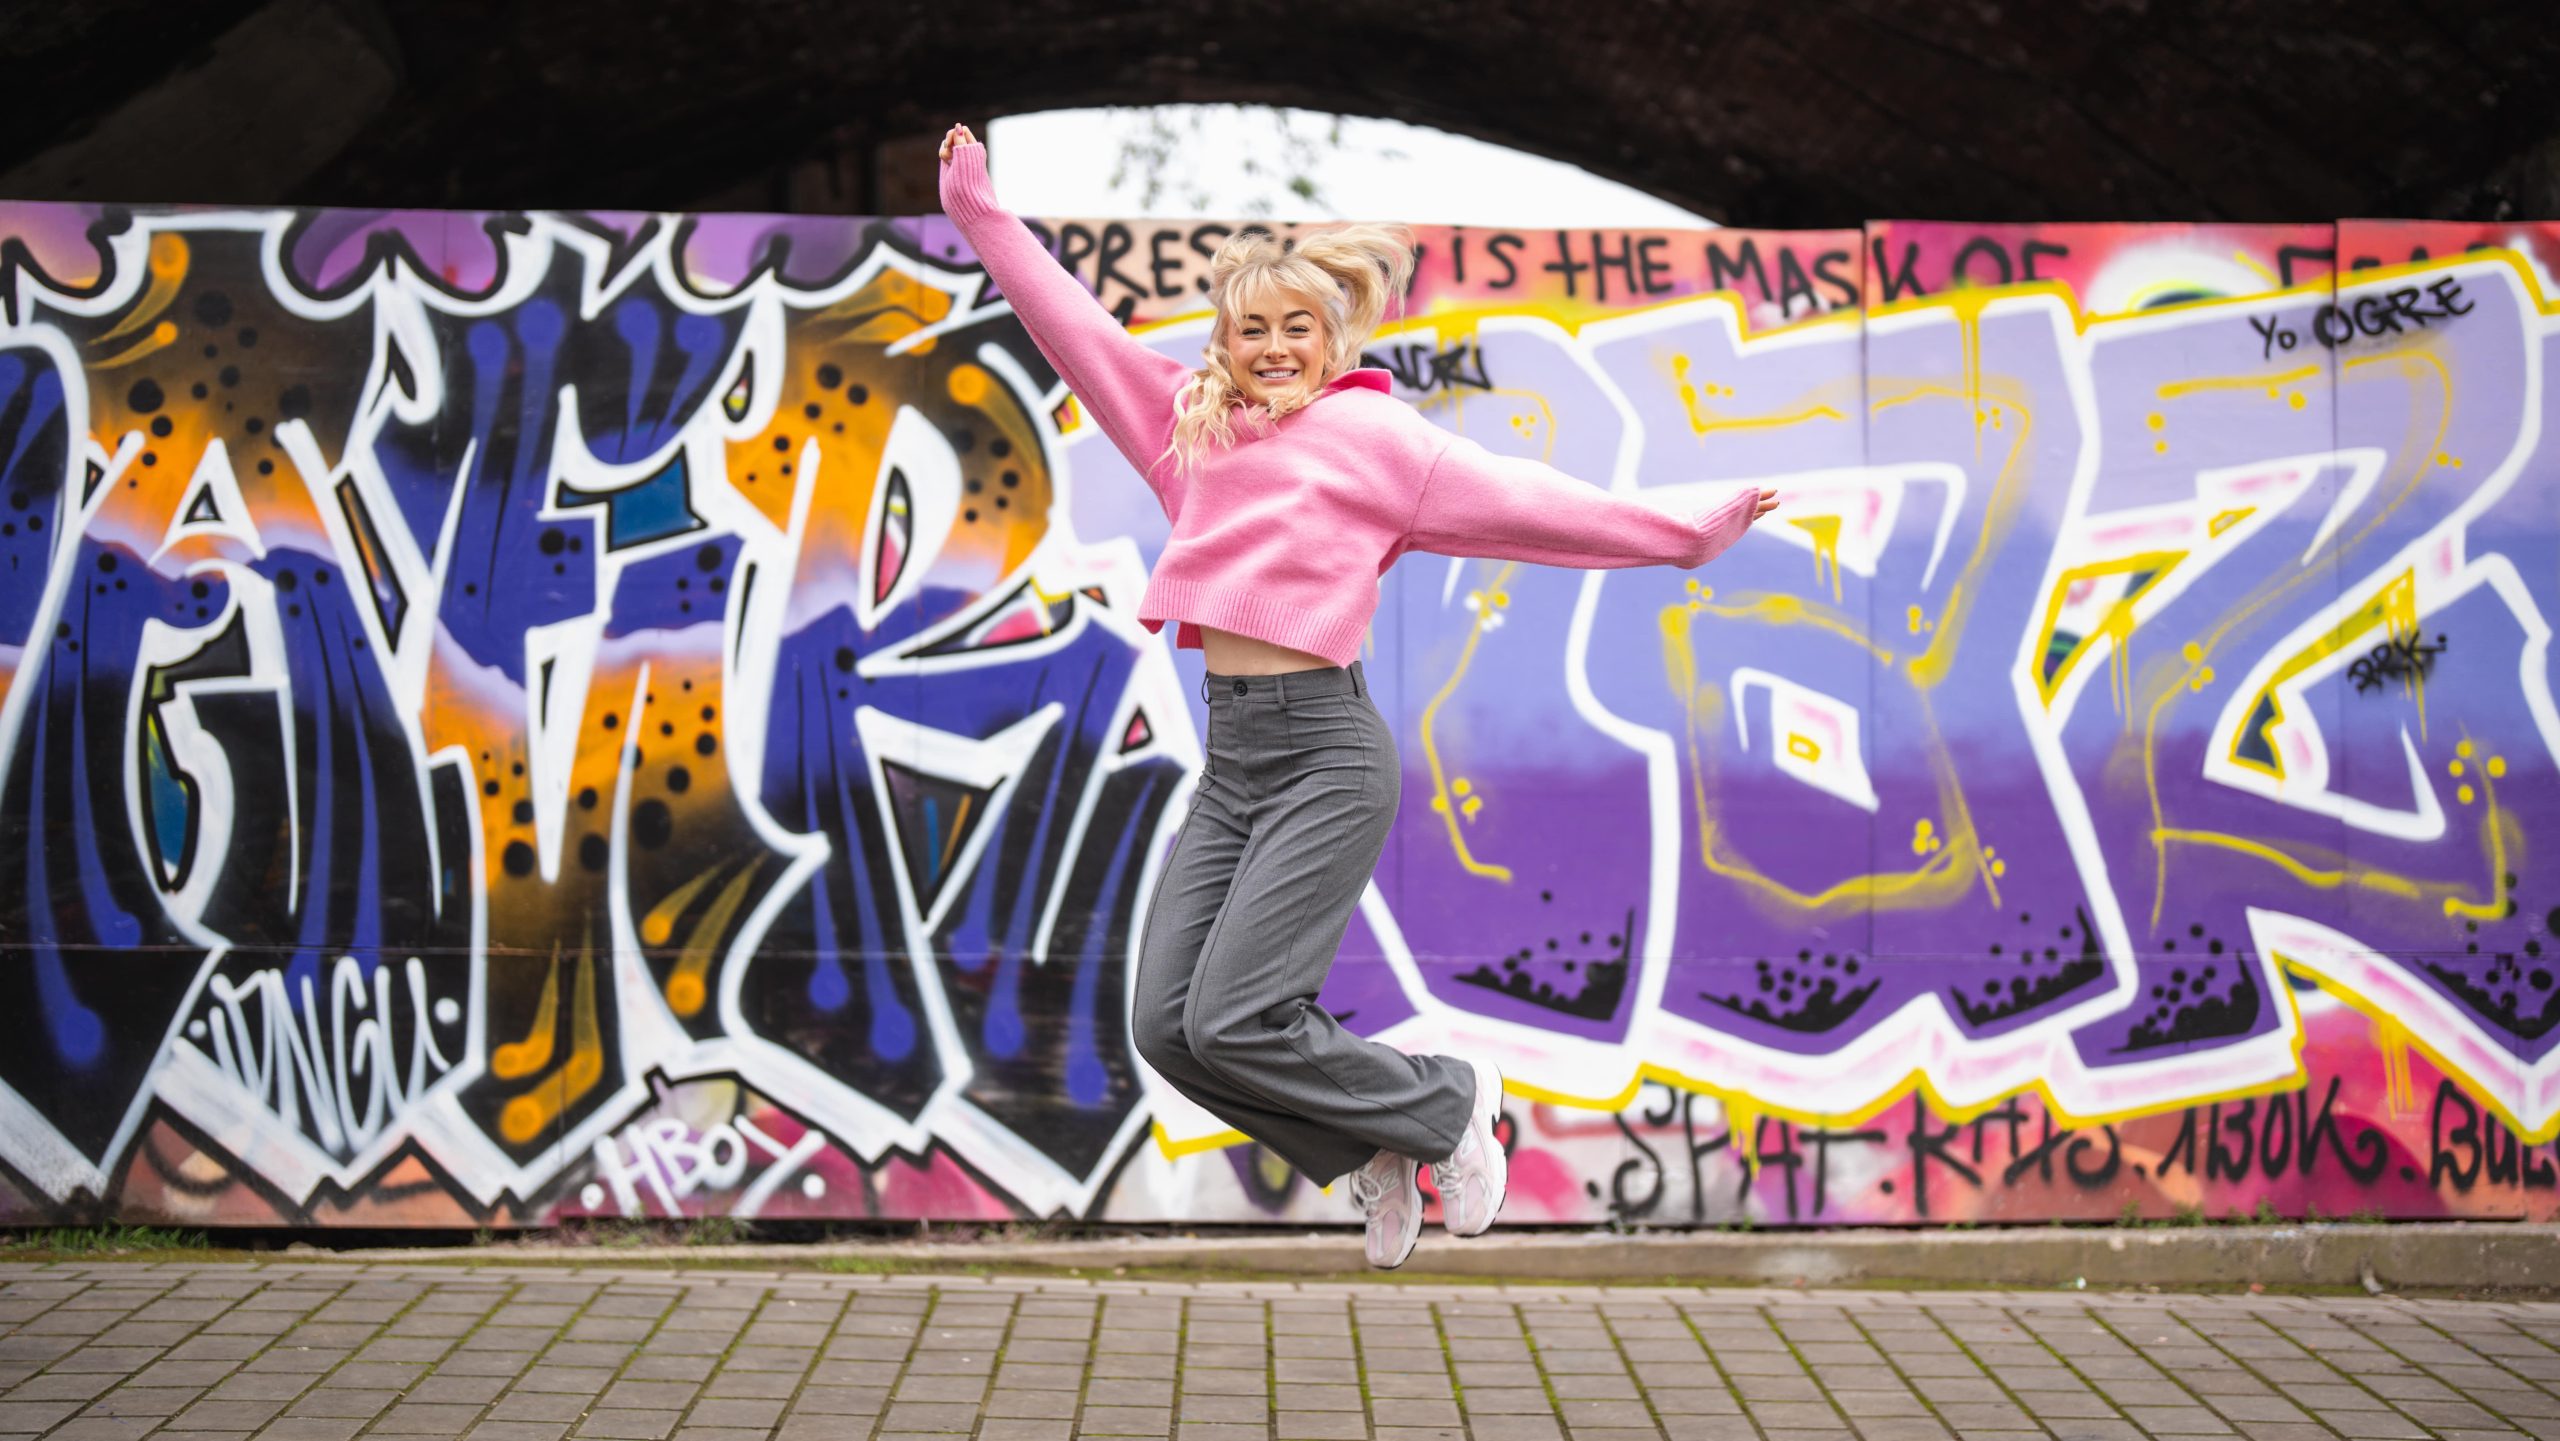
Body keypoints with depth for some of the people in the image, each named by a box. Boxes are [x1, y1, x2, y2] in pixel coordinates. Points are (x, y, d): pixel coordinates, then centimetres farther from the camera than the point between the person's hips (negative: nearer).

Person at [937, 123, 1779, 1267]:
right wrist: (979, 213, 15)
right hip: (1229, 754, 6)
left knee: (1233, 1021, -14)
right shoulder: (1193, 424, 13)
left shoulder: (1373, 433, -1)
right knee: (1166, 1022, -1)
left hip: (1325, 753, -6)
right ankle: (1371, 1155, 19)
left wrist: (1687, 535, -6)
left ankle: (1447, 1105, 11)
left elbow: (1521, 499, -3)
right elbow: (1074, 327, 16)